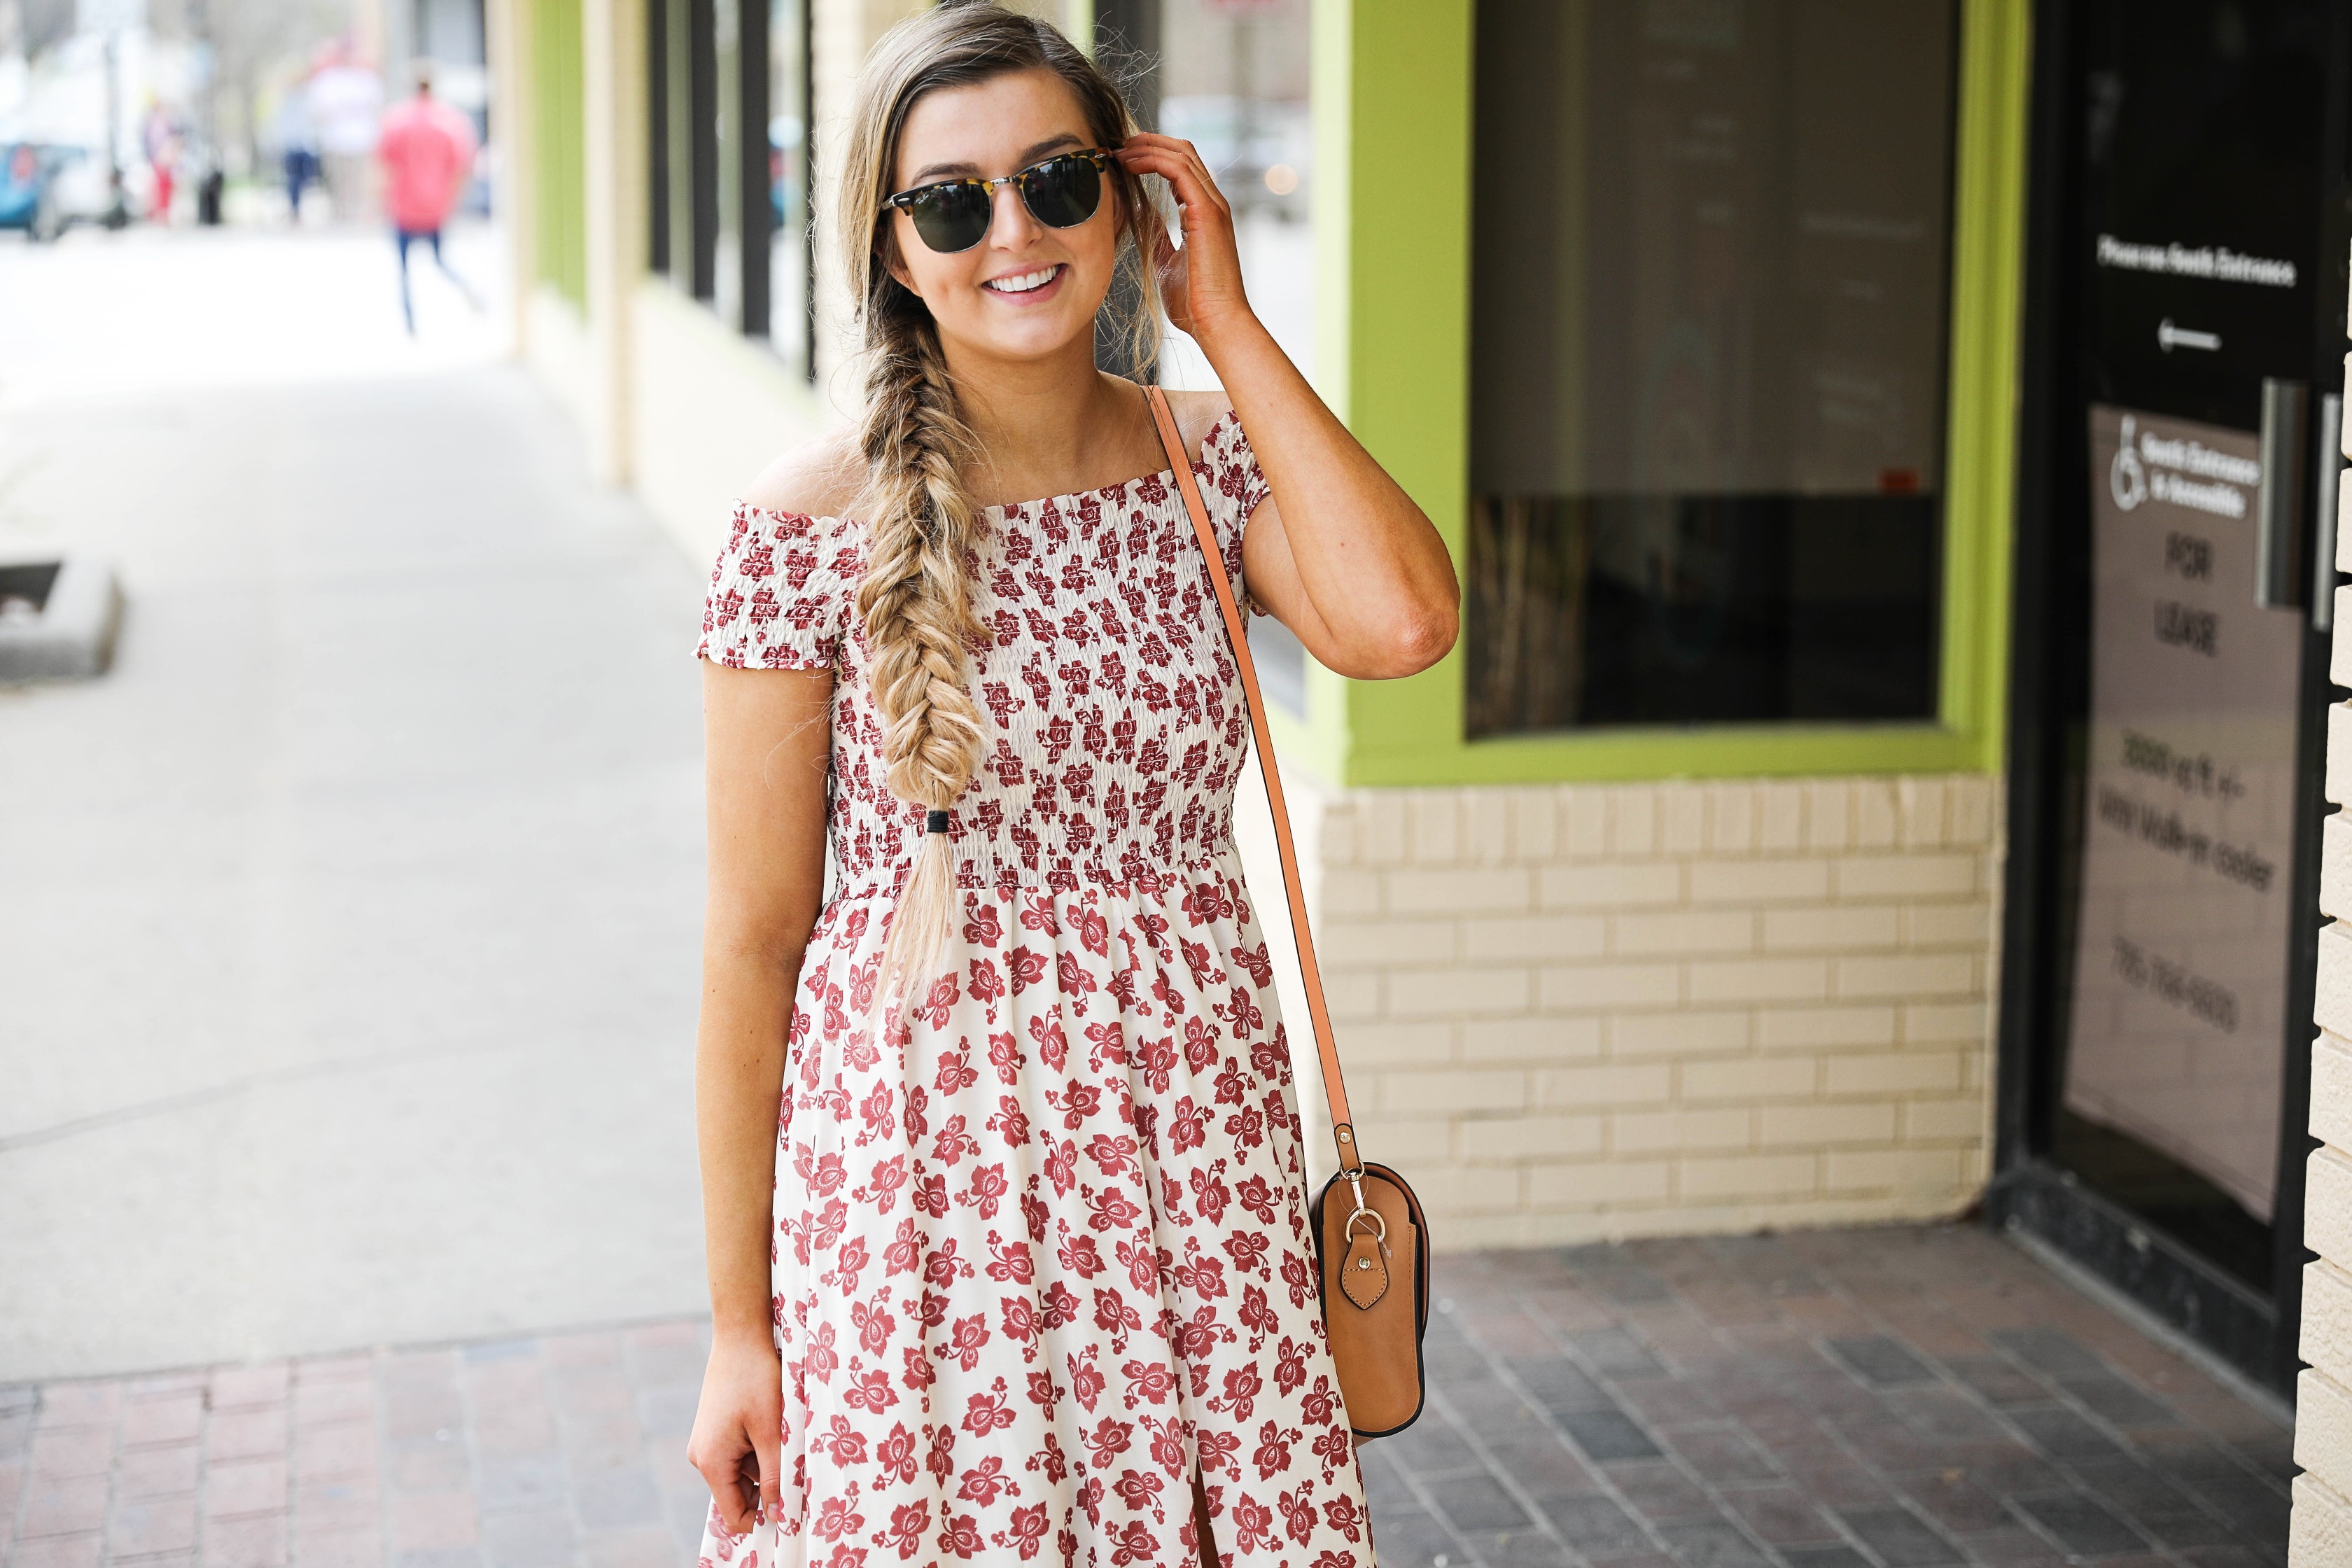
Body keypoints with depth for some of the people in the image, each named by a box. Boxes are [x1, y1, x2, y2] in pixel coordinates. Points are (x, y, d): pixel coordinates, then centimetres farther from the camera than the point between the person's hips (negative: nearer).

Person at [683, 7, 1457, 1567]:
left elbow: (1401, 623, -20)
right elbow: (754, 940, -6)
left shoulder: (1212, 465, 2)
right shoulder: (813, 527, -8)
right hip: (925, 1140, -3)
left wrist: (1225, 318, -11)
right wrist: (737, 1323, -4)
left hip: (1194, 1132, 3)